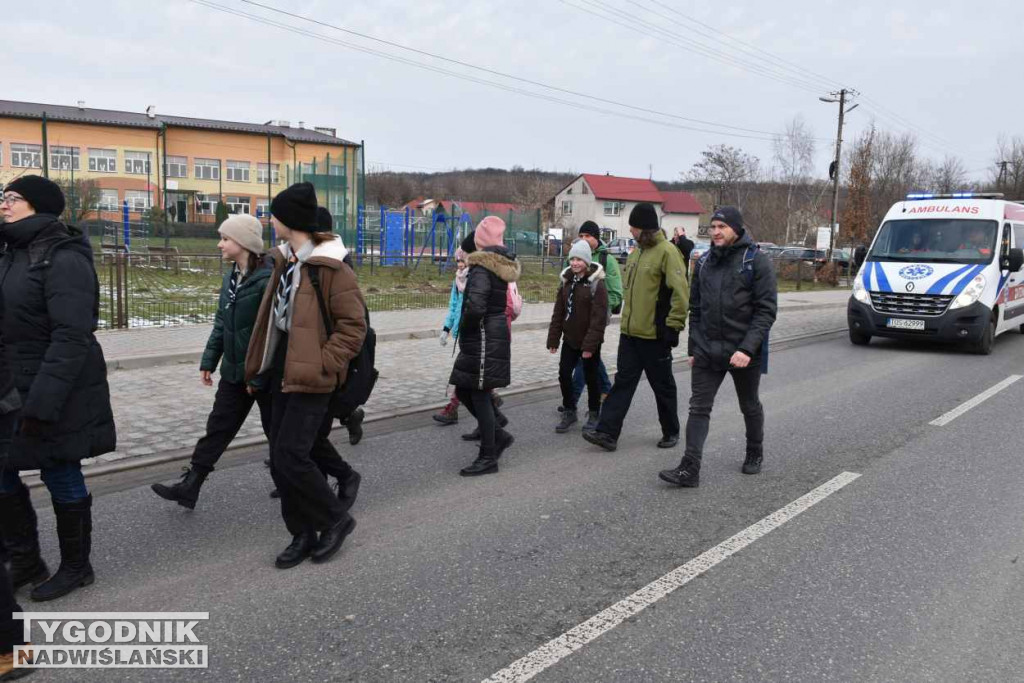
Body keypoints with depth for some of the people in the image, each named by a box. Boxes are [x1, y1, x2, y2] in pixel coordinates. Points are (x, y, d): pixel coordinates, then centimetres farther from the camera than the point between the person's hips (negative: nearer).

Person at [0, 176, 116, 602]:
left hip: (56, 393, -8)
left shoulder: (64, 260, -17)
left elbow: (72, 337, -23)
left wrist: (42, 403, -26)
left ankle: (76, 567, 24)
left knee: (61, 477, 5)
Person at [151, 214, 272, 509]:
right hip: (234, 371, 8)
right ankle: (188, 487, 18)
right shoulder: (231, 278, 8)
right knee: (217, 429, 12)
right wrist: (208, 361, 12)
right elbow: (221, 323, 14)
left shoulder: (266, 279, -19)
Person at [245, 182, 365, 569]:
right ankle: (303, 535, 23)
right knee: (279, 460, 10)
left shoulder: (330, 267, -15)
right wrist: (263, 365, 16)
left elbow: (354, 327, -15)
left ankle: (335, 519, 11)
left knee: (291, 457, -11)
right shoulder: (285, 260, 11)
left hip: (310, 378, -9)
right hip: (283, 372, 9)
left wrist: (318, 365, -19)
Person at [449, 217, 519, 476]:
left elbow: (475, 306, -28)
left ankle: (488, 457, 10)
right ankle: (498, 434, 25)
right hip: (496, 335, 9)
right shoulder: (503, 265, 10)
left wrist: (465, 327, -12)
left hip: (483, 340, -9)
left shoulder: (482, 268, -17)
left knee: (479, 396, 0)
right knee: (464, 391, 17)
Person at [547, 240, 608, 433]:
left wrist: (590, 344, -21)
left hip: (589, 341, -5)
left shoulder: (596, 283, -13)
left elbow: (598, 318, -17)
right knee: (564, 374, 4)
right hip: (570, 339, 5)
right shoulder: (566, 281, 5)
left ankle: (593, 414, 24)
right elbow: (558, 312, 7)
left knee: (591, 377, 8)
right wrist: (553, 339, 3)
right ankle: (569, 412, 20)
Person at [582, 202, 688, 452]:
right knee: (623, 382, 5)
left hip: (654, 335, -7)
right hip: (629, 332, 7)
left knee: (662, 385, 8)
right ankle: (607, 432, 5)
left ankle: (671, 432, 25)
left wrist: (673, 326, -18)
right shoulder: (637, 252, 13)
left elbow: (680, 292, -18)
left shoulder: (666, 251, -14)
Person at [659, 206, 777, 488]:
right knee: (699, 408, -3)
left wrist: (748, 348, -22)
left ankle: (755, 454, 38)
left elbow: (766, 309, -13)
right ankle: (689, 470, -4)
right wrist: (693, 348, 10)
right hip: (707, 351, 4)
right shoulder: (704, 262, 7)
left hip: (743, 351, -4)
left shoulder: (756, 261, -8)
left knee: (750, 407, 16)